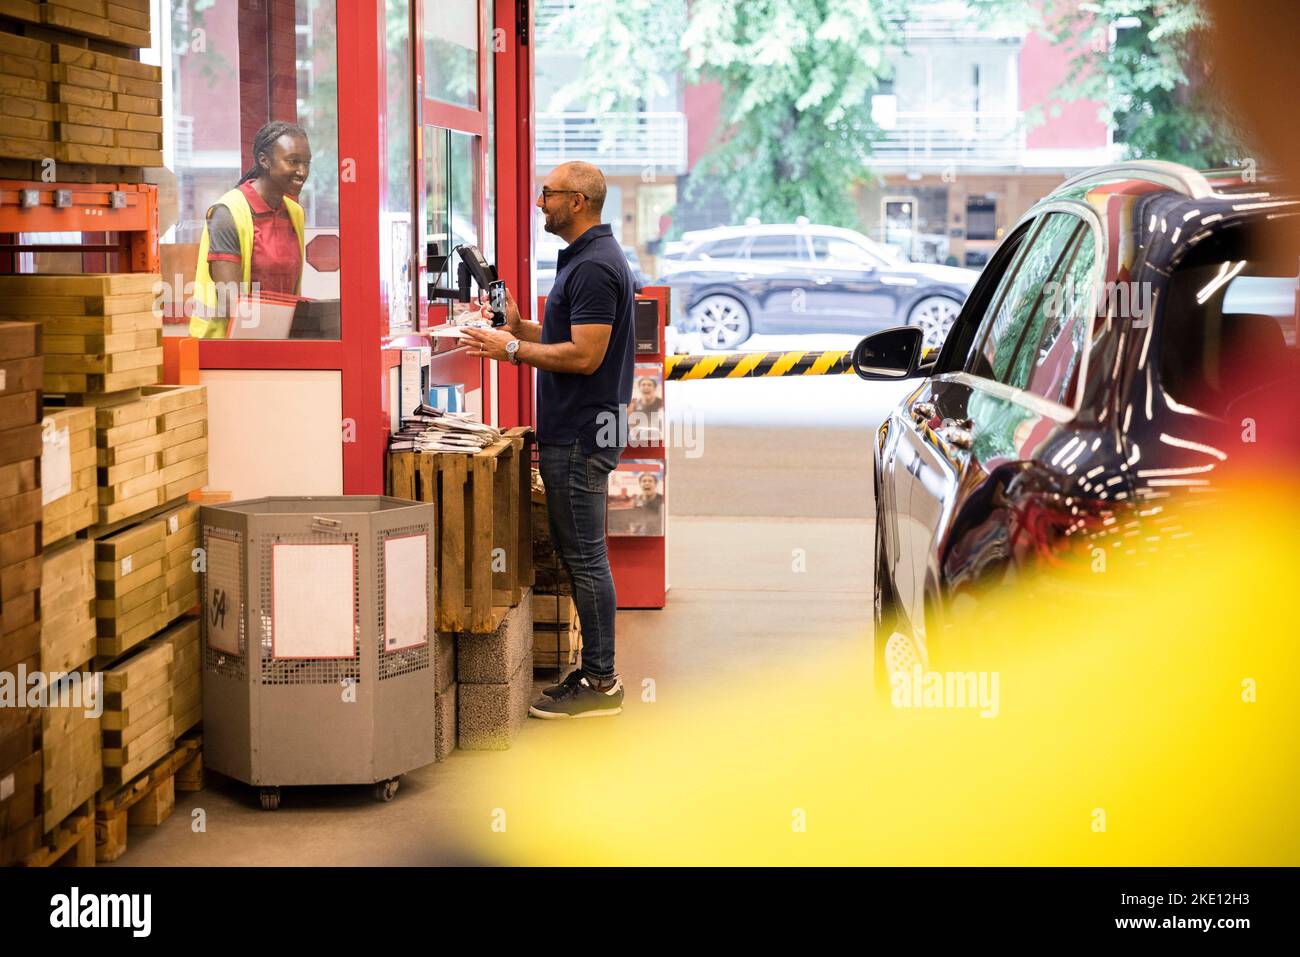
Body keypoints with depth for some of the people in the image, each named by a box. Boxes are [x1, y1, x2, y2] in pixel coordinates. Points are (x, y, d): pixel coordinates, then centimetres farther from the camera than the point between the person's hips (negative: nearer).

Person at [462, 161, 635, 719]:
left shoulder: (594, 266, -18)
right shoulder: (587, 258, 16)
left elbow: (584, 355, -23)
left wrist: (512, 350, -16)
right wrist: (521, 328, 11)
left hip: (581, 437, -11)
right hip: (571, 431, 11)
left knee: (584, 557, -5)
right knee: (578, 553, 14)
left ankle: (600, 683, 0)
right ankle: (596, 672, 19)